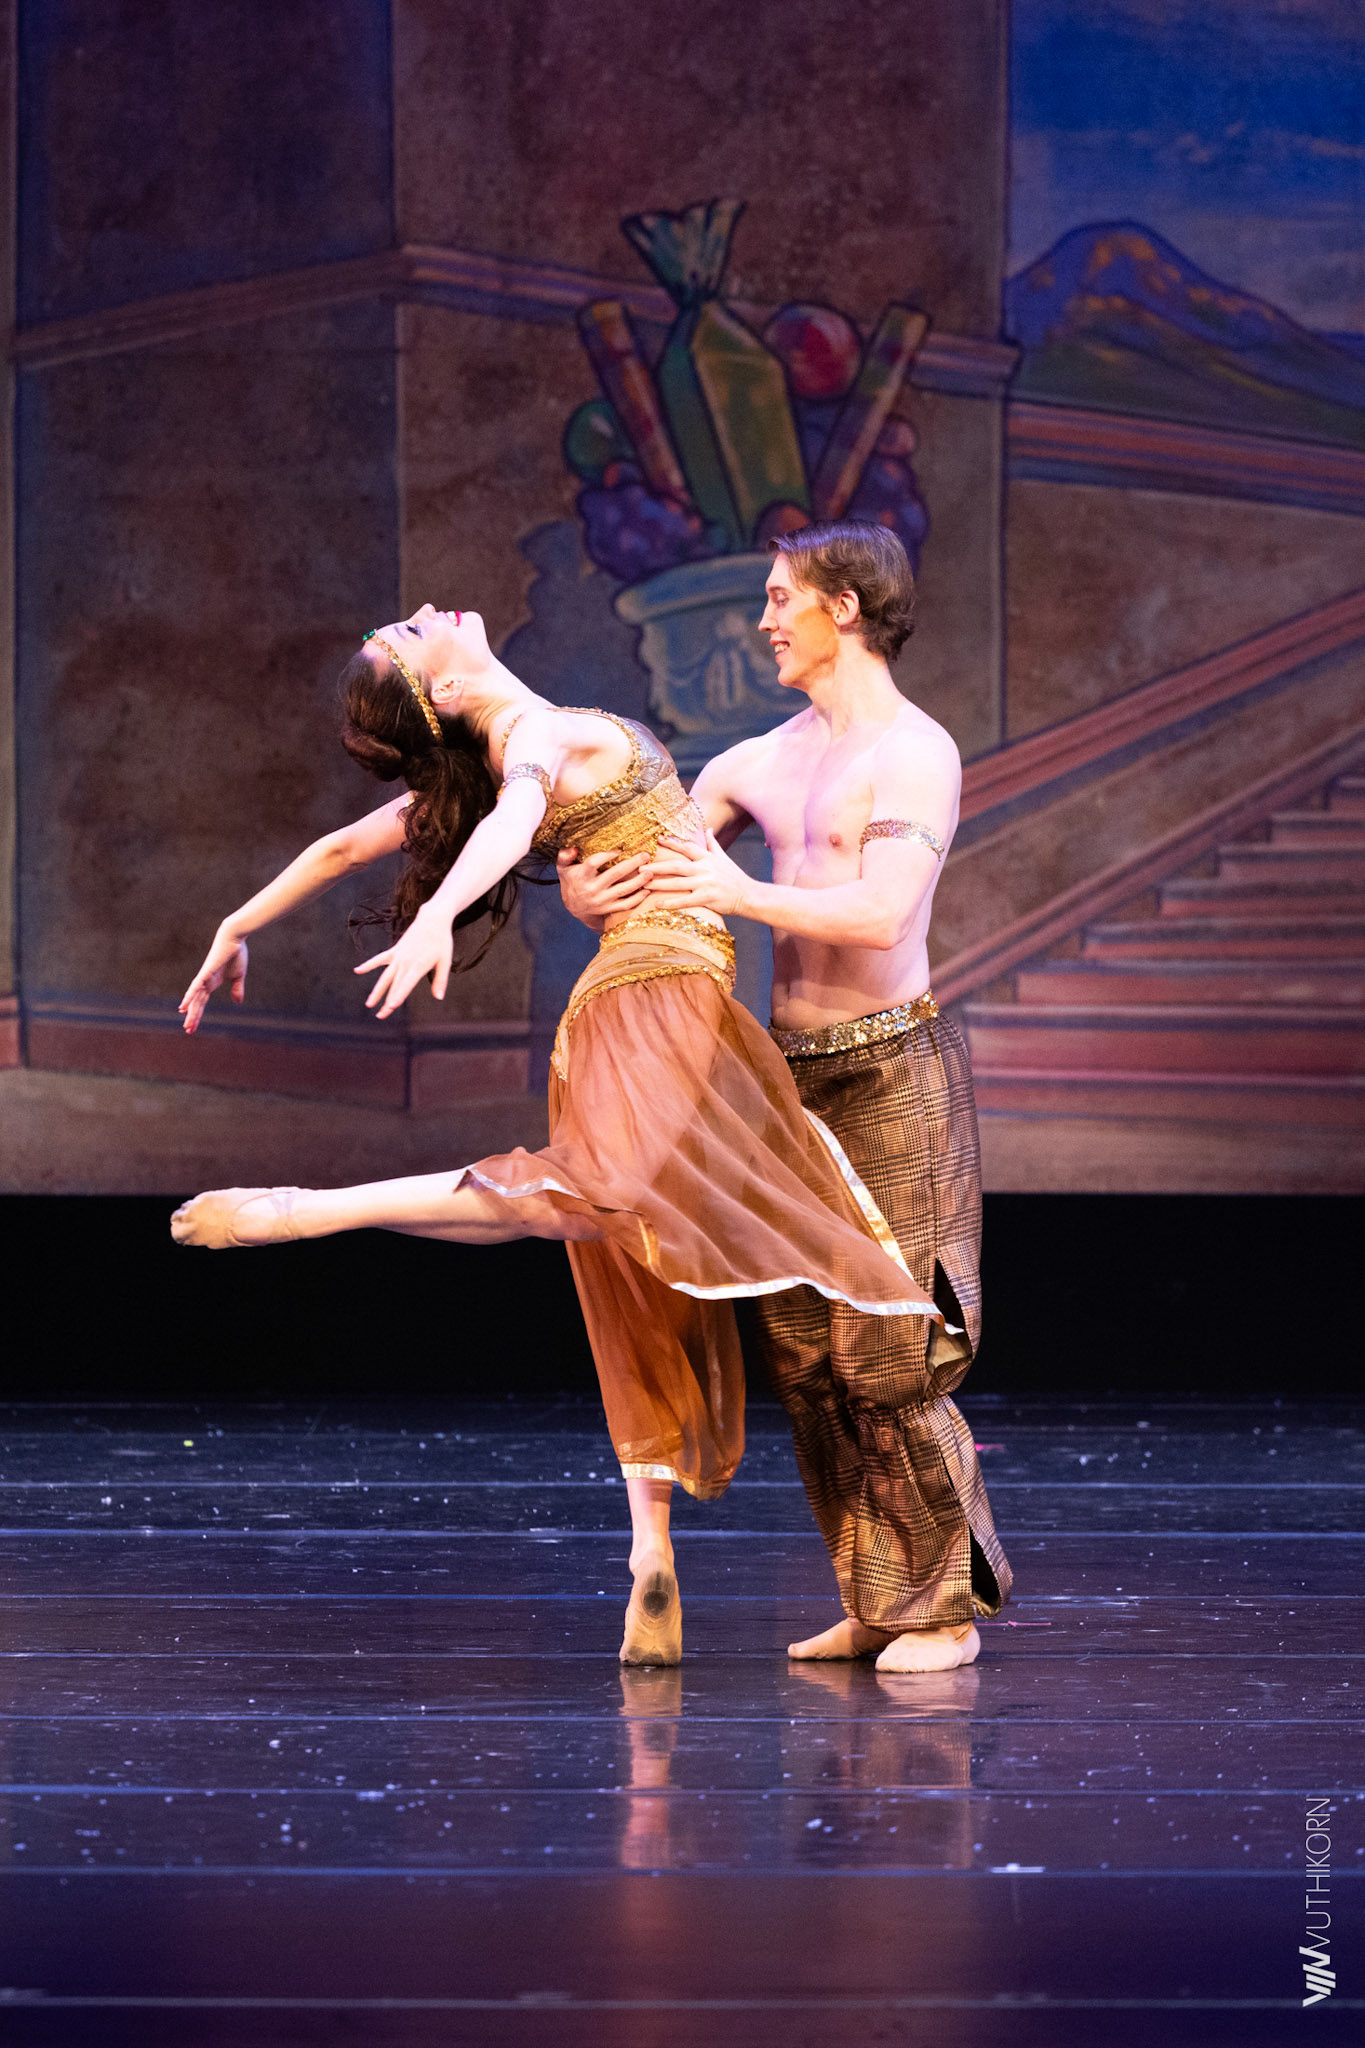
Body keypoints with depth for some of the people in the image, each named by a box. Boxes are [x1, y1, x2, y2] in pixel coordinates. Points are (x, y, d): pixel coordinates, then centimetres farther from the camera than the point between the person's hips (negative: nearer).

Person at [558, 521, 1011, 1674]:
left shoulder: (915, 754, -9)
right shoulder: (763, 763, 14)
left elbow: (881, 914, -22)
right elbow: (622, 844, 14)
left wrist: (737, 893, -15)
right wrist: (583, 886, -9)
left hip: (894, 1070, -8)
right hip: (795, 1072, 8)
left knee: (889, 1360, -8)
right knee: (802, 1354, 5)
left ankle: (949, 1607, 1)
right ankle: (877, 1603, 12)